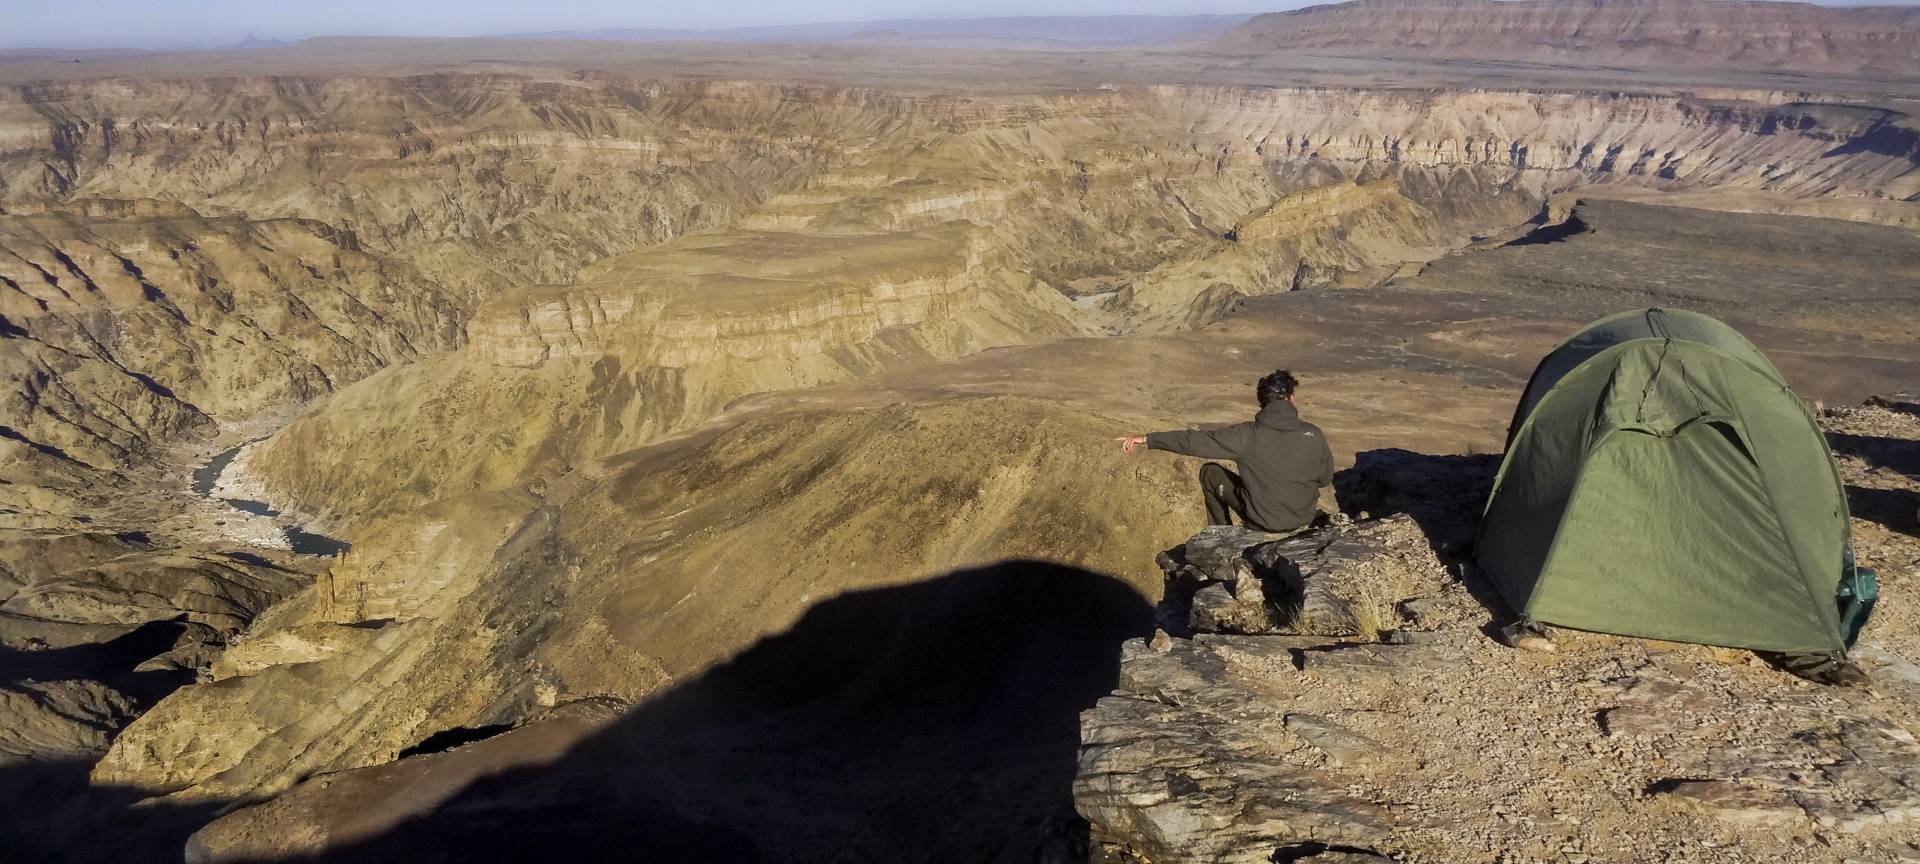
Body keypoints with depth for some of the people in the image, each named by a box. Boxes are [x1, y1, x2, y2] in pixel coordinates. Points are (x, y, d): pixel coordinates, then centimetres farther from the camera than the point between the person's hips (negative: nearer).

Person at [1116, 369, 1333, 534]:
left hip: (1262, 521, -3)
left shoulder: (1247, 435, -16)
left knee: (1210, 472, 15)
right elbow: (1326, 479, 3)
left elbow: (1197, 441, -15)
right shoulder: (1314, 435, -9)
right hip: (1304, 518, 3)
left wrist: (1147, 439, -10)